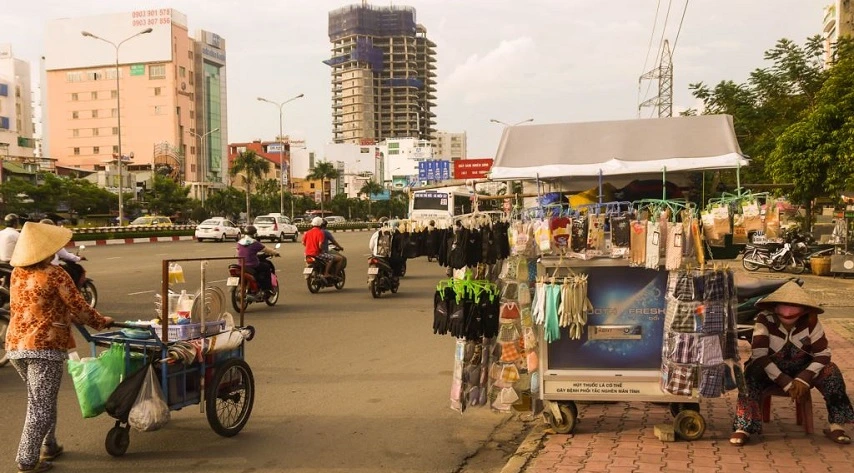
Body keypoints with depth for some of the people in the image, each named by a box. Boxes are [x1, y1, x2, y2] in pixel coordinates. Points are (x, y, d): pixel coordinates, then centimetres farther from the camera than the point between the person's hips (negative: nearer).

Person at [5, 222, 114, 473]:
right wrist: (101, 322, 8)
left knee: (38, 399, 22)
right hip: (45, 347, -7)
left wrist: (69, 317, 26)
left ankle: (49, 447, 31)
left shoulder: (17, 274, 8)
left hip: (15, 345, 7)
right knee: (41, 406, 0)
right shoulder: (54, 274, -12)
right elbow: (79, 306, -9)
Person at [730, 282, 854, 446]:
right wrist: (785, 383, -30)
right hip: (770, 369, -2)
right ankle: (743, 427, -34)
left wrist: (803, 379, -26)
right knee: (751, 374, -33)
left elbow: (823, 354, -13)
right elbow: (759, 356, -25)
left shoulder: (810, 321, -13)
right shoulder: (765, 320, -19)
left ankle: (836, 425, -13)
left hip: (802, 369, 2)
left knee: (831, 371, -23)